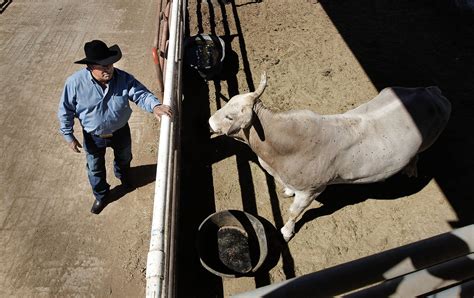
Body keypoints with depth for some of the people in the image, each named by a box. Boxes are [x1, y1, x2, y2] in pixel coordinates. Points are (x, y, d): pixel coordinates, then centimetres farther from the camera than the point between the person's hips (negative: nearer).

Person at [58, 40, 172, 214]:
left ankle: (123, 175, 67)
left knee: (124, 158, 30)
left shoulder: (123, 78, -23)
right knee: (95, 168, 21)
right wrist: (69, 135, -8)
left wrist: (155, 106, -45)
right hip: (93, 137, -1)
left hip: (120, 132, 1)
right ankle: (101, 195, 50)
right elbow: (65, 110, -12)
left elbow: (141, 94, -23)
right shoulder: (75, 82, -24)